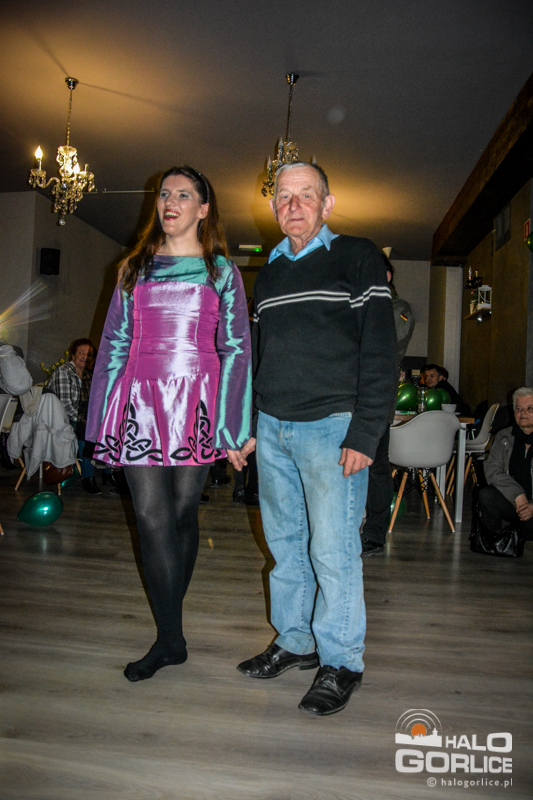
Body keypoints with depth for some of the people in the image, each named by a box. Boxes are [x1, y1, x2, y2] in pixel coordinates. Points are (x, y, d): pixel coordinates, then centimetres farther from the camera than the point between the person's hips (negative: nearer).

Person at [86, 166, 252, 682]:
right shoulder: (134, 270, 16)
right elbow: (114, 344, 14)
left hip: (195, 403, -1)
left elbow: (236, 348, 4)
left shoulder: (221, 272, 9)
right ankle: (171, 637, 9)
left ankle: (168, 633, 23)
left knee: (182, 513, 5)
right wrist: (103, 420, 8)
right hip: (141, 401, 2)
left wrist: (233, 426, -4)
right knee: (152, 518, -4)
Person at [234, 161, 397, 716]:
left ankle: (341, 661, 16)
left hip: (331, 426, -5)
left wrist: (365, 434, -15)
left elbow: (379, 352, -7)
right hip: (273, 428, 6)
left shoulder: (357, 259, 0)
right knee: (286, 544, 13)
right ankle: (295, 641, 29)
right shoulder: (267, 274, 18)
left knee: (333, 550, -3)